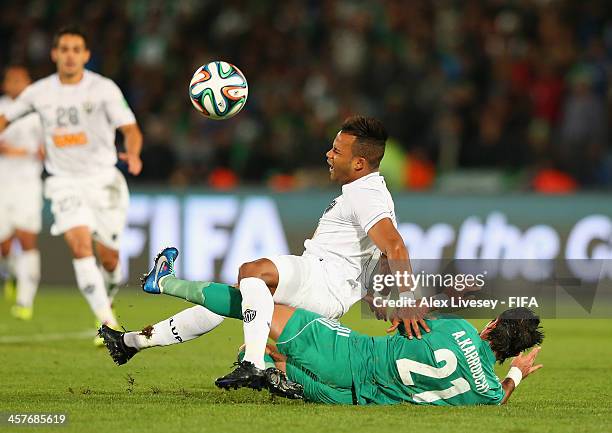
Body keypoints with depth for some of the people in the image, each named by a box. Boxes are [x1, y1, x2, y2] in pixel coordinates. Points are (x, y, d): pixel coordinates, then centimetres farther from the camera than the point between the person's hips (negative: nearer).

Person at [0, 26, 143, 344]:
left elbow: (130, 129, -13)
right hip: (65, 184, 1)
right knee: (80, 246, -22)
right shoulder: (39, 92, 2)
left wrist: (133, 154, -34)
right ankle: (109, 324, -23)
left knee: (108, 257, 2)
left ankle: (106, 295, 40)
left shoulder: (104, 89, -7)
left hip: (103, 180, -1)